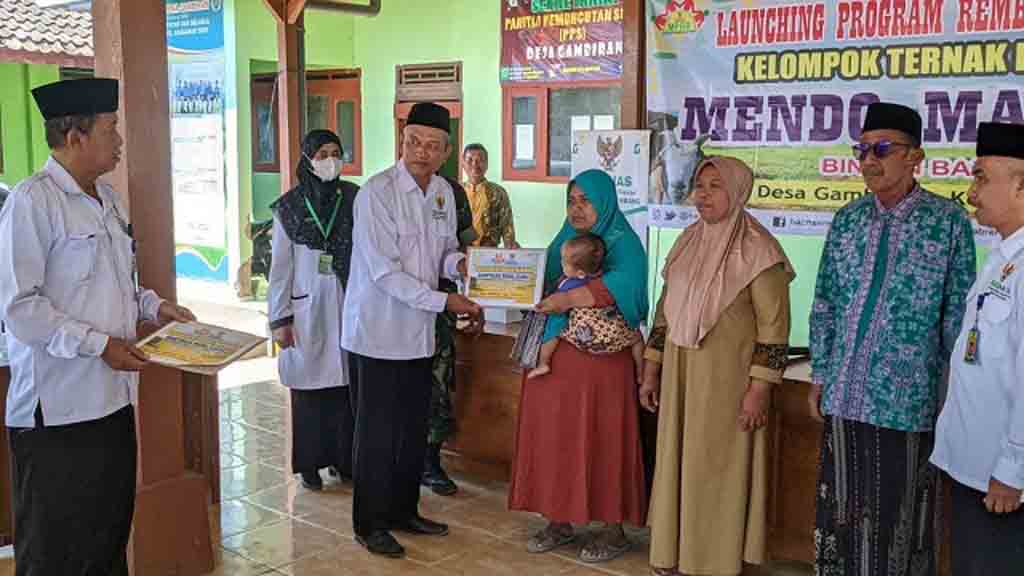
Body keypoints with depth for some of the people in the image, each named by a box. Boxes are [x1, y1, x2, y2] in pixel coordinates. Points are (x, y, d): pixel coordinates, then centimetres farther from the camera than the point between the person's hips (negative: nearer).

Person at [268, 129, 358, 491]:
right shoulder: (289, 208, 0)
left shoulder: (354, 199, 1)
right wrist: (280, 319, -2)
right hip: (308, 309, -1)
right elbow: (280, 268, 1)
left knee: (346, 384, 3)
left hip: (348, 306, 1)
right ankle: (310, 463, 16)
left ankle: (344, 457, 18)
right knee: (309, 387, 4)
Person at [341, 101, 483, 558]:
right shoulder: (376, 193, -17)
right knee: (378, 433, 2)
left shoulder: (443, 192, 5)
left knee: (414, 428, 15)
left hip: (418, 332, 7)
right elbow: (385, 272, -21)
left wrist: (458, 262, -6)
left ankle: (403, 511, 31)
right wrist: (444, 301, -22)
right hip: (377, 332, -7)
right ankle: (370, 525, 16)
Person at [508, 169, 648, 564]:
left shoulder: (622, 242, -5)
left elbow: (624, 282, -24)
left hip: (600, 358, -6)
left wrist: (569, 299, -29)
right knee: (553, 437, 6)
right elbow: (544, 287, 18)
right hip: (554, 354, 6)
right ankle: (559, 521, 18)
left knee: (600, 440, -1)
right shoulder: (563, 240, 16)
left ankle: (614, 530, 11)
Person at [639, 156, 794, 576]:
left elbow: (774, 325, -14)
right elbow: (666, 310, 14)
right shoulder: (688, 242, 8)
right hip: (681, 376, 6)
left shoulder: (757, 250, -12)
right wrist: (652, 370, 12)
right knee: (678, 466, 13)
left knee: (718, 471, 2)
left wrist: (759, 388, -18)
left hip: (727, 380, -6)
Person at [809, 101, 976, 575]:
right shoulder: (847, 220, 6)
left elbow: (960, 315, -3)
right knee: (843, 505, 13)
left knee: (900, 510, 8)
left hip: (908, 397, -3)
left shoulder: (948, 221, -6)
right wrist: (819, 375, 10)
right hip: (845, 394, 4)